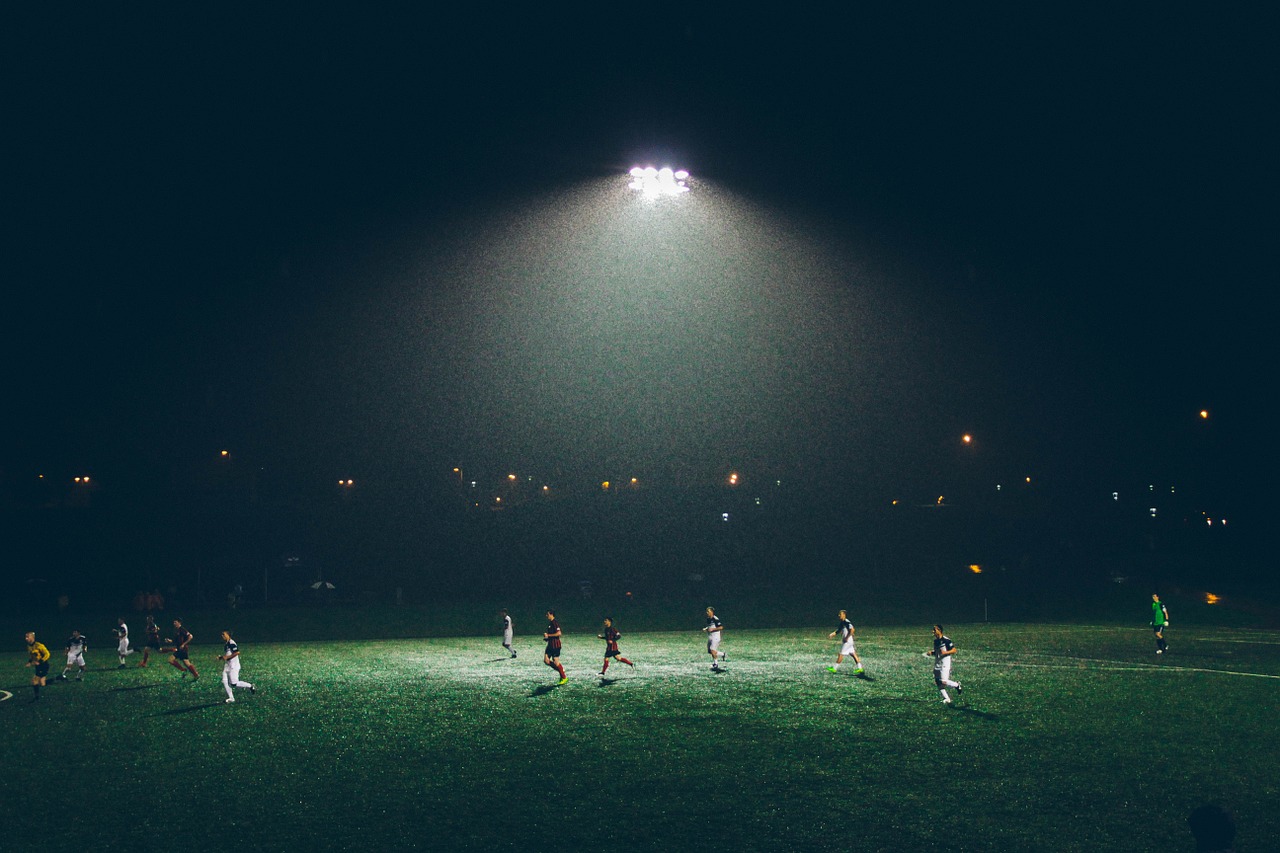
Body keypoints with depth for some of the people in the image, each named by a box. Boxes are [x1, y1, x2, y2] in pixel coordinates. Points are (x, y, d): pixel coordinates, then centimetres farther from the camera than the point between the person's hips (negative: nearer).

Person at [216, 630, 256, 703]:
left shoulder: (231, 643, -16)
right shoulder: (225, 644, 14)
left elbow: (237, 652, -24)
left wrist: (227, 657, -20)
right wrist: (221, 657, 8)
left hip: (233, 666, -9)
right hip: (226, 666, 9)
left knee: (234, 684, -10)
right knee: (224, 682, 1)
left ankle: (250, 686, 7)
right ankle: (231, 698, 10)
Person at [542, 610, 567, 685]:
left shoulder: (555, 623, -16)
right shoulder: (549, 623, 14)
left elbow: (558, 633, -26)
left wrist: (548, 635, -20)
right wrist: (546, 637, 9)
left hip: (555, 645, -10)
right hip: (550, 645, 10)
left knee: (555, 662, -6)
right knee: (546, 660, 4)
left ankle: (564, 678, 5)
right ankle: (561, 669, 16)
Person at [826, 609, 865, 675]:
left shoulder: (847, 622, -17)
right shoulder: (842, 623, 13)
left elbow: (852, 630, -25)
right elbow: (838, 631, 20)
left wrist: (847, 638, -23)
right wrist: (832, 634, 7)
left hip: (847, 641, -10)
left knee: (841, 654, -3)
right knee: (853, 654, 10)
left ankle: (834, 668, 3)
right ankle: (860, 668, 11)